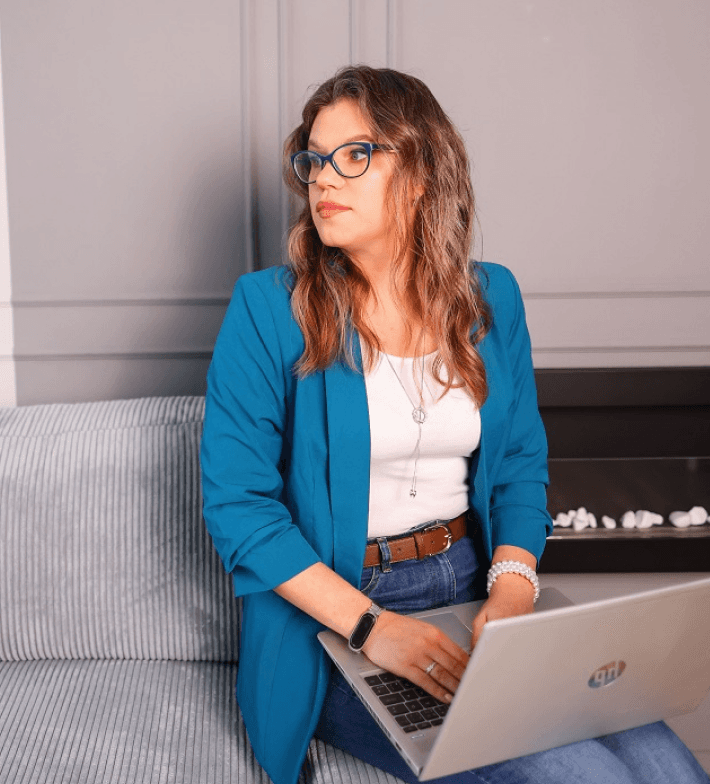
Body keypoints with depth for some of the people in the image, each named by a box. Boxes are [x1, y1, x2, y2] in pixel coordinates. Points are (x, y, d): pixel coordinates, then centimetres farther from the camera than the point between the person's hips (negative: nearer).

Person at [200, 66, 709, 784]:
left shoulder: (491, 299, 5)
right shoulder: (268, 310, -9)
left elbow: (521, 465, 10)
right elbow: (236, 503, -10)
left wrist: (512, 587, -9)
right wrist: (371, 625, -19)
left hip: (475, 587, 4)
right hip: (329, 611, -4)